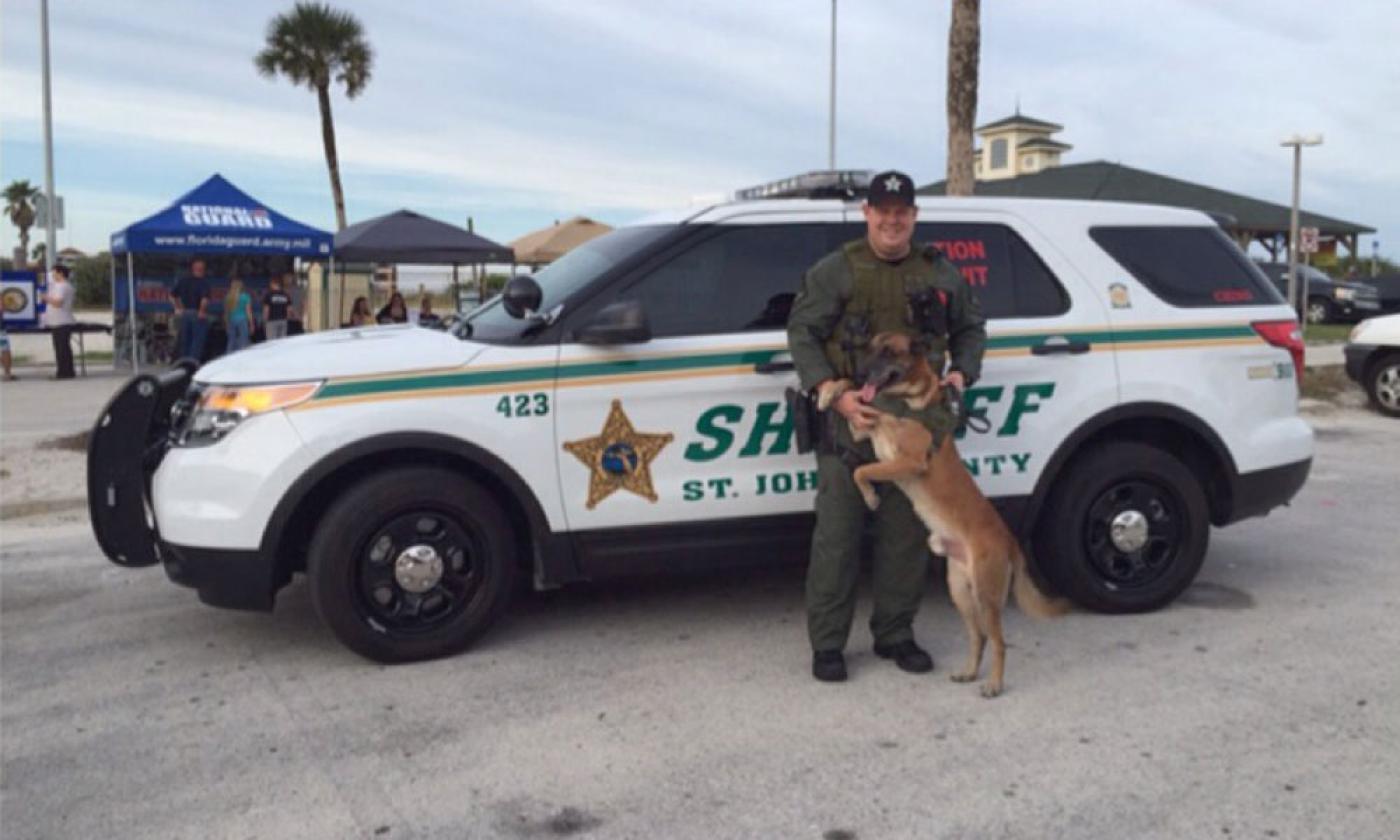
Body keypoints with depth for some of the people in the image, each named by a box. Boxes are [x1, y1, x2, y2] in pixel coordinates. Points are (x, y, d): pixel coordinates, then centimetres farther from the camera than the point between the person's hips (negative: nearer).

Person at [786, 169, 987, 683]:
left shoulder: (941, 274, 12)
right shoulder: (836, 271, 1)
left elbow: (971, 328, 24)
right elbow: (801, 333, -2)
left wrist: (962, 372, 4)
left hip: (917, 423, 4)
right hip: (850, 420, -3)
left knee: (908, 535, 10)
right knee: (837, 536, -1)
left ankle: (895, 635, 25)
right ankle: (827, 644, 10)